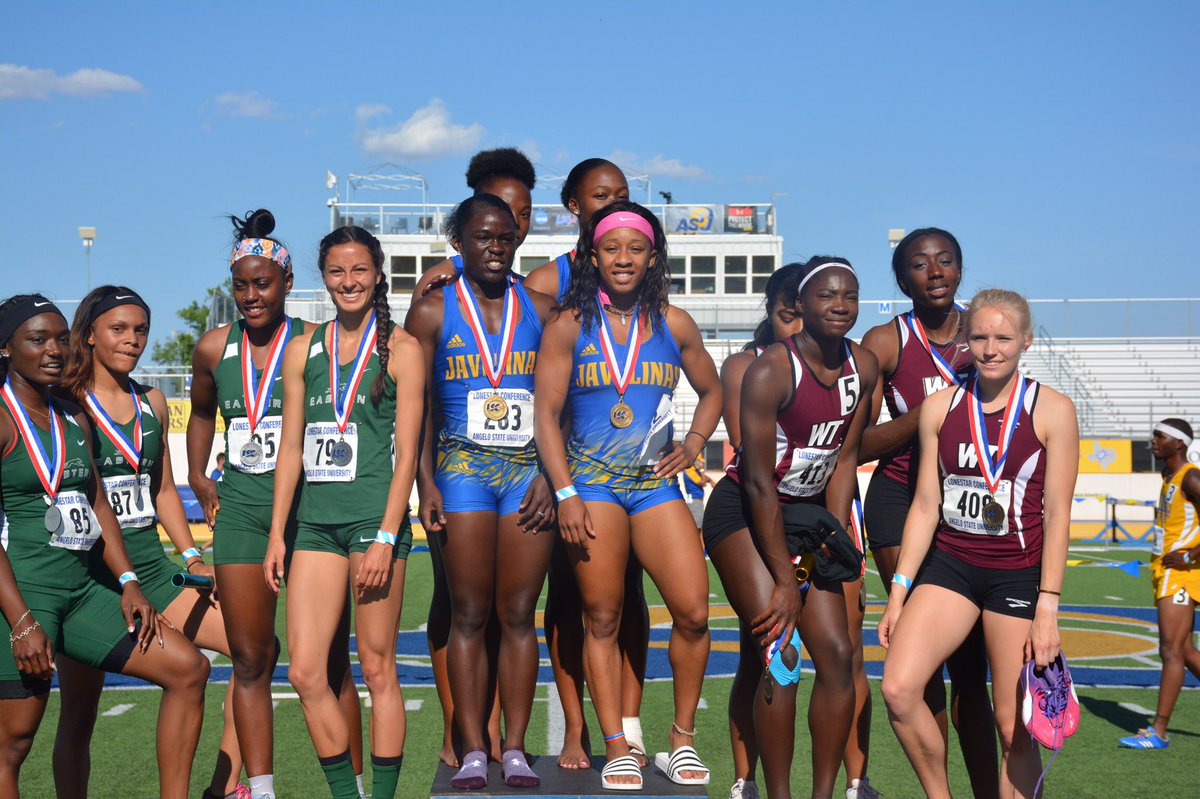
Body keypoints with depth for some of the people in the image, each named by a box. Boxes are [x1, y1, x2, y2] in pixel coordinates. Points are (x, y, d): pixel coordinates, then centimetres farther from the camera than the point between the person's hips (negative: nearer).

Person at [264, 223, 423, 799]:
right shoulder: (303, 349, 12)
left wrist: (385, 538, -11)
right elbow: (291, 447, 12)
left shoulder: (400, 348, 1)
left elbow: (407, 450, -4)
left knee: (378, 670, 0)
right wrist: (277, 533, 7)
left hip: (374, 517, -4)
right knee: (305, 673, -1)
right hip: (315, 520, 4)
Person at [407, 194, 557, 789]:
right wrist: (425, 484, -5)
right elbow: (417, 405, 4)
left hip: (529, 470, 1)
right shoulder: (433, 311, 6)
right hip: (462, 468, -1)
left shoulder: (540, 310, 10)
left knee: (518, 614, 1)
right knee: (469, 615, -1)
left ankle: (514, 749, 7)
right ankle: (473, 752, 5)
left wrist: (551, 474, -1)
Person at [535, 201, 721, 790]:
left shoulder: (673, 324, 8)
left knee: (693, 612, -7)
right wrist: (565, 493, -9)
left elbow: (711, 392, 22)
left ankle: (682, 739, 11)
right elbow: (546, 413, -1)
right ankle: (617, 749, 10)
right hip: (592, 482, -2)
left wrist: (693, 445, 5)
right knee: (602, 620, 0)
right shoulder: (568, 327, 2)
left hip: (655, 482, 2)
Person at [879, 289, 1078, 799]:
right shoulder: (940, 407, 4)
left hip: (1019, 574, -2)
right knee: (898, 689, -15)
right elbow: (926, 505, 6)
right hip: (950, 564, 3)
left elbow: (1057, 514, -5)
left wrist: (1047, 609, -10)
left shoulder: (1052, 411, -4)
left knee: (1014, 728, -1)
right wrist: (899, 592, 2)